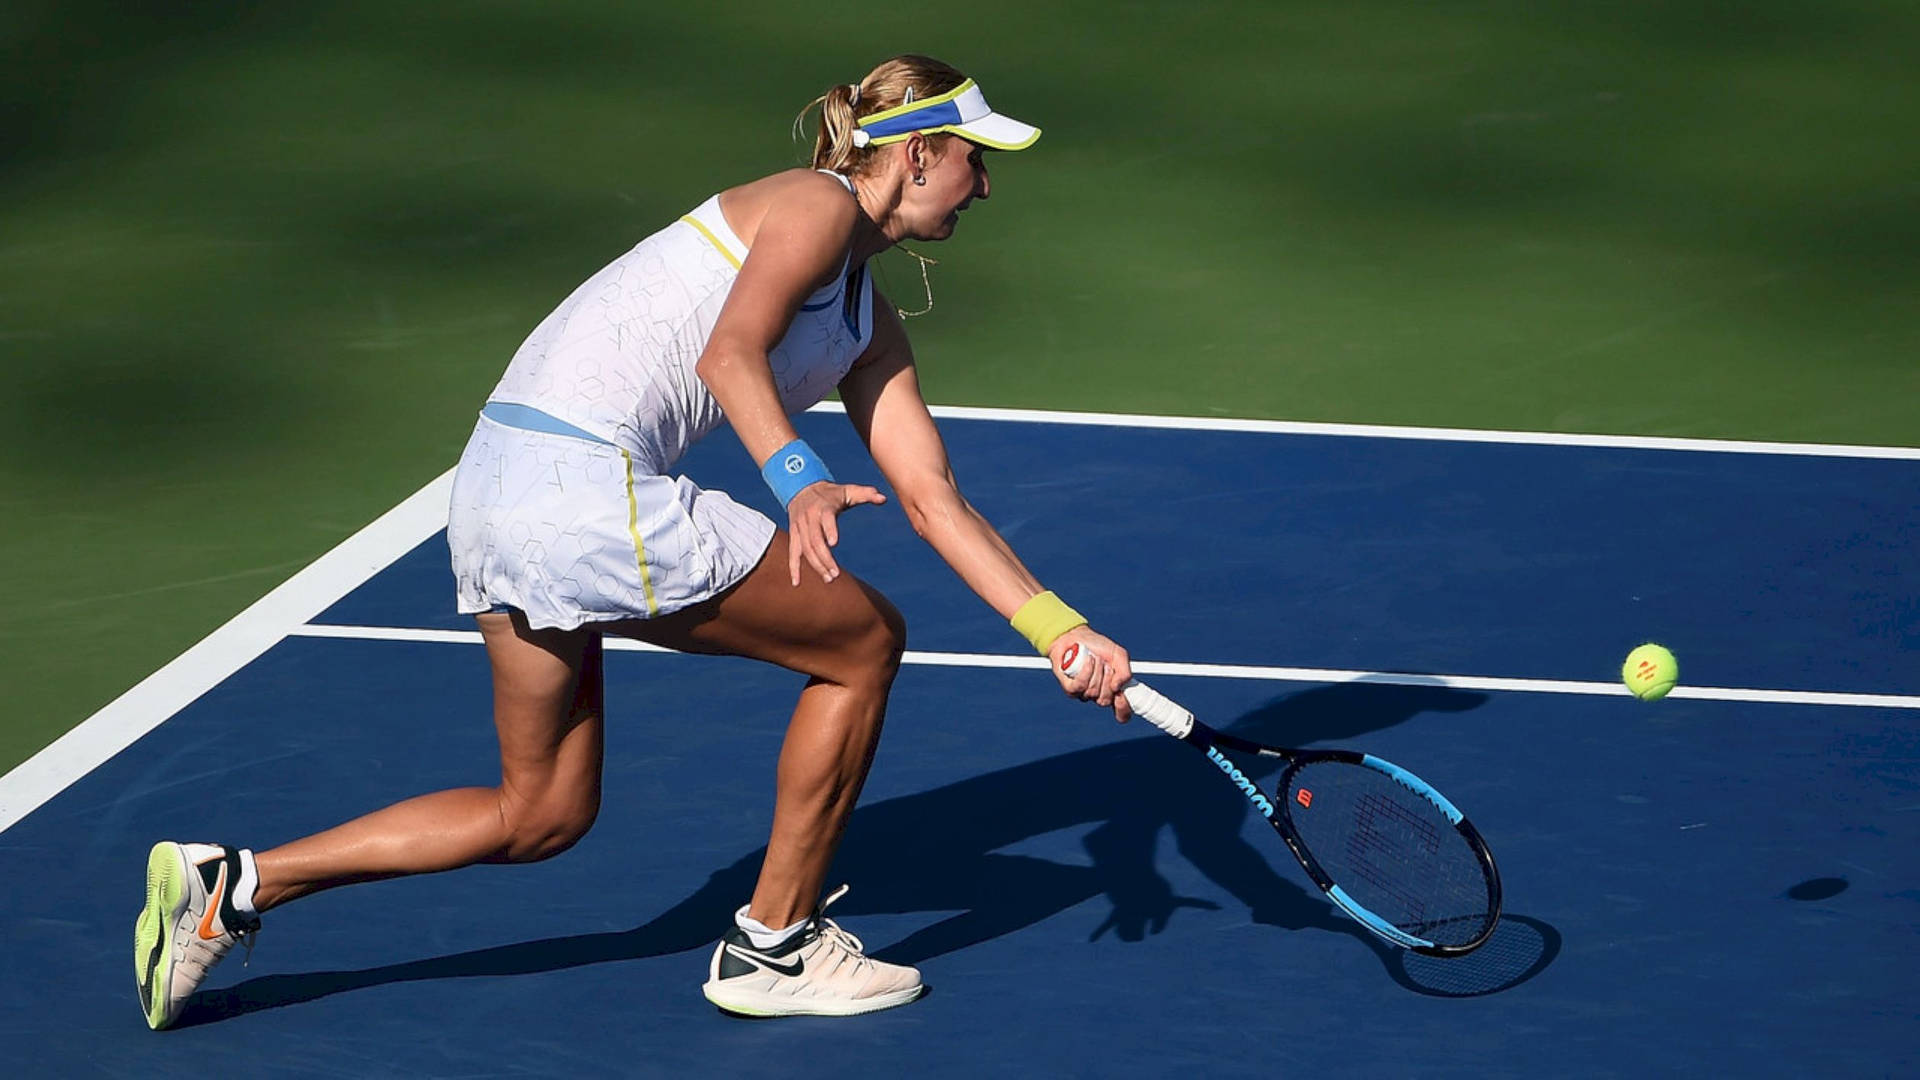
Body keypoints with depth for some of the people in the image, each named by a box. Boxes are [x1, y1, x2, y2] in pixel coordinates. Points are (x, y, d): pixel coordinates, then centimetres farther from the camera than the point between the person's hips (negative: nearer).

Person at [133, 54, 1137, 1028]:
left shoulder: (870, 327, 22)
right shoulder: (817, 204, -5)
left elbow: (932, 498, 20)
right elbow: (730, 352, -22)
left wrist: (1060, 627, 12)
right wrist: (795, 480, -38)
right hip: (583, 480, -10)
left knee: (542, 816, 18)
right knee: (864, 641, 4)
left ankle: (231, 884, 12)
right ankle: (772, 947, 13)